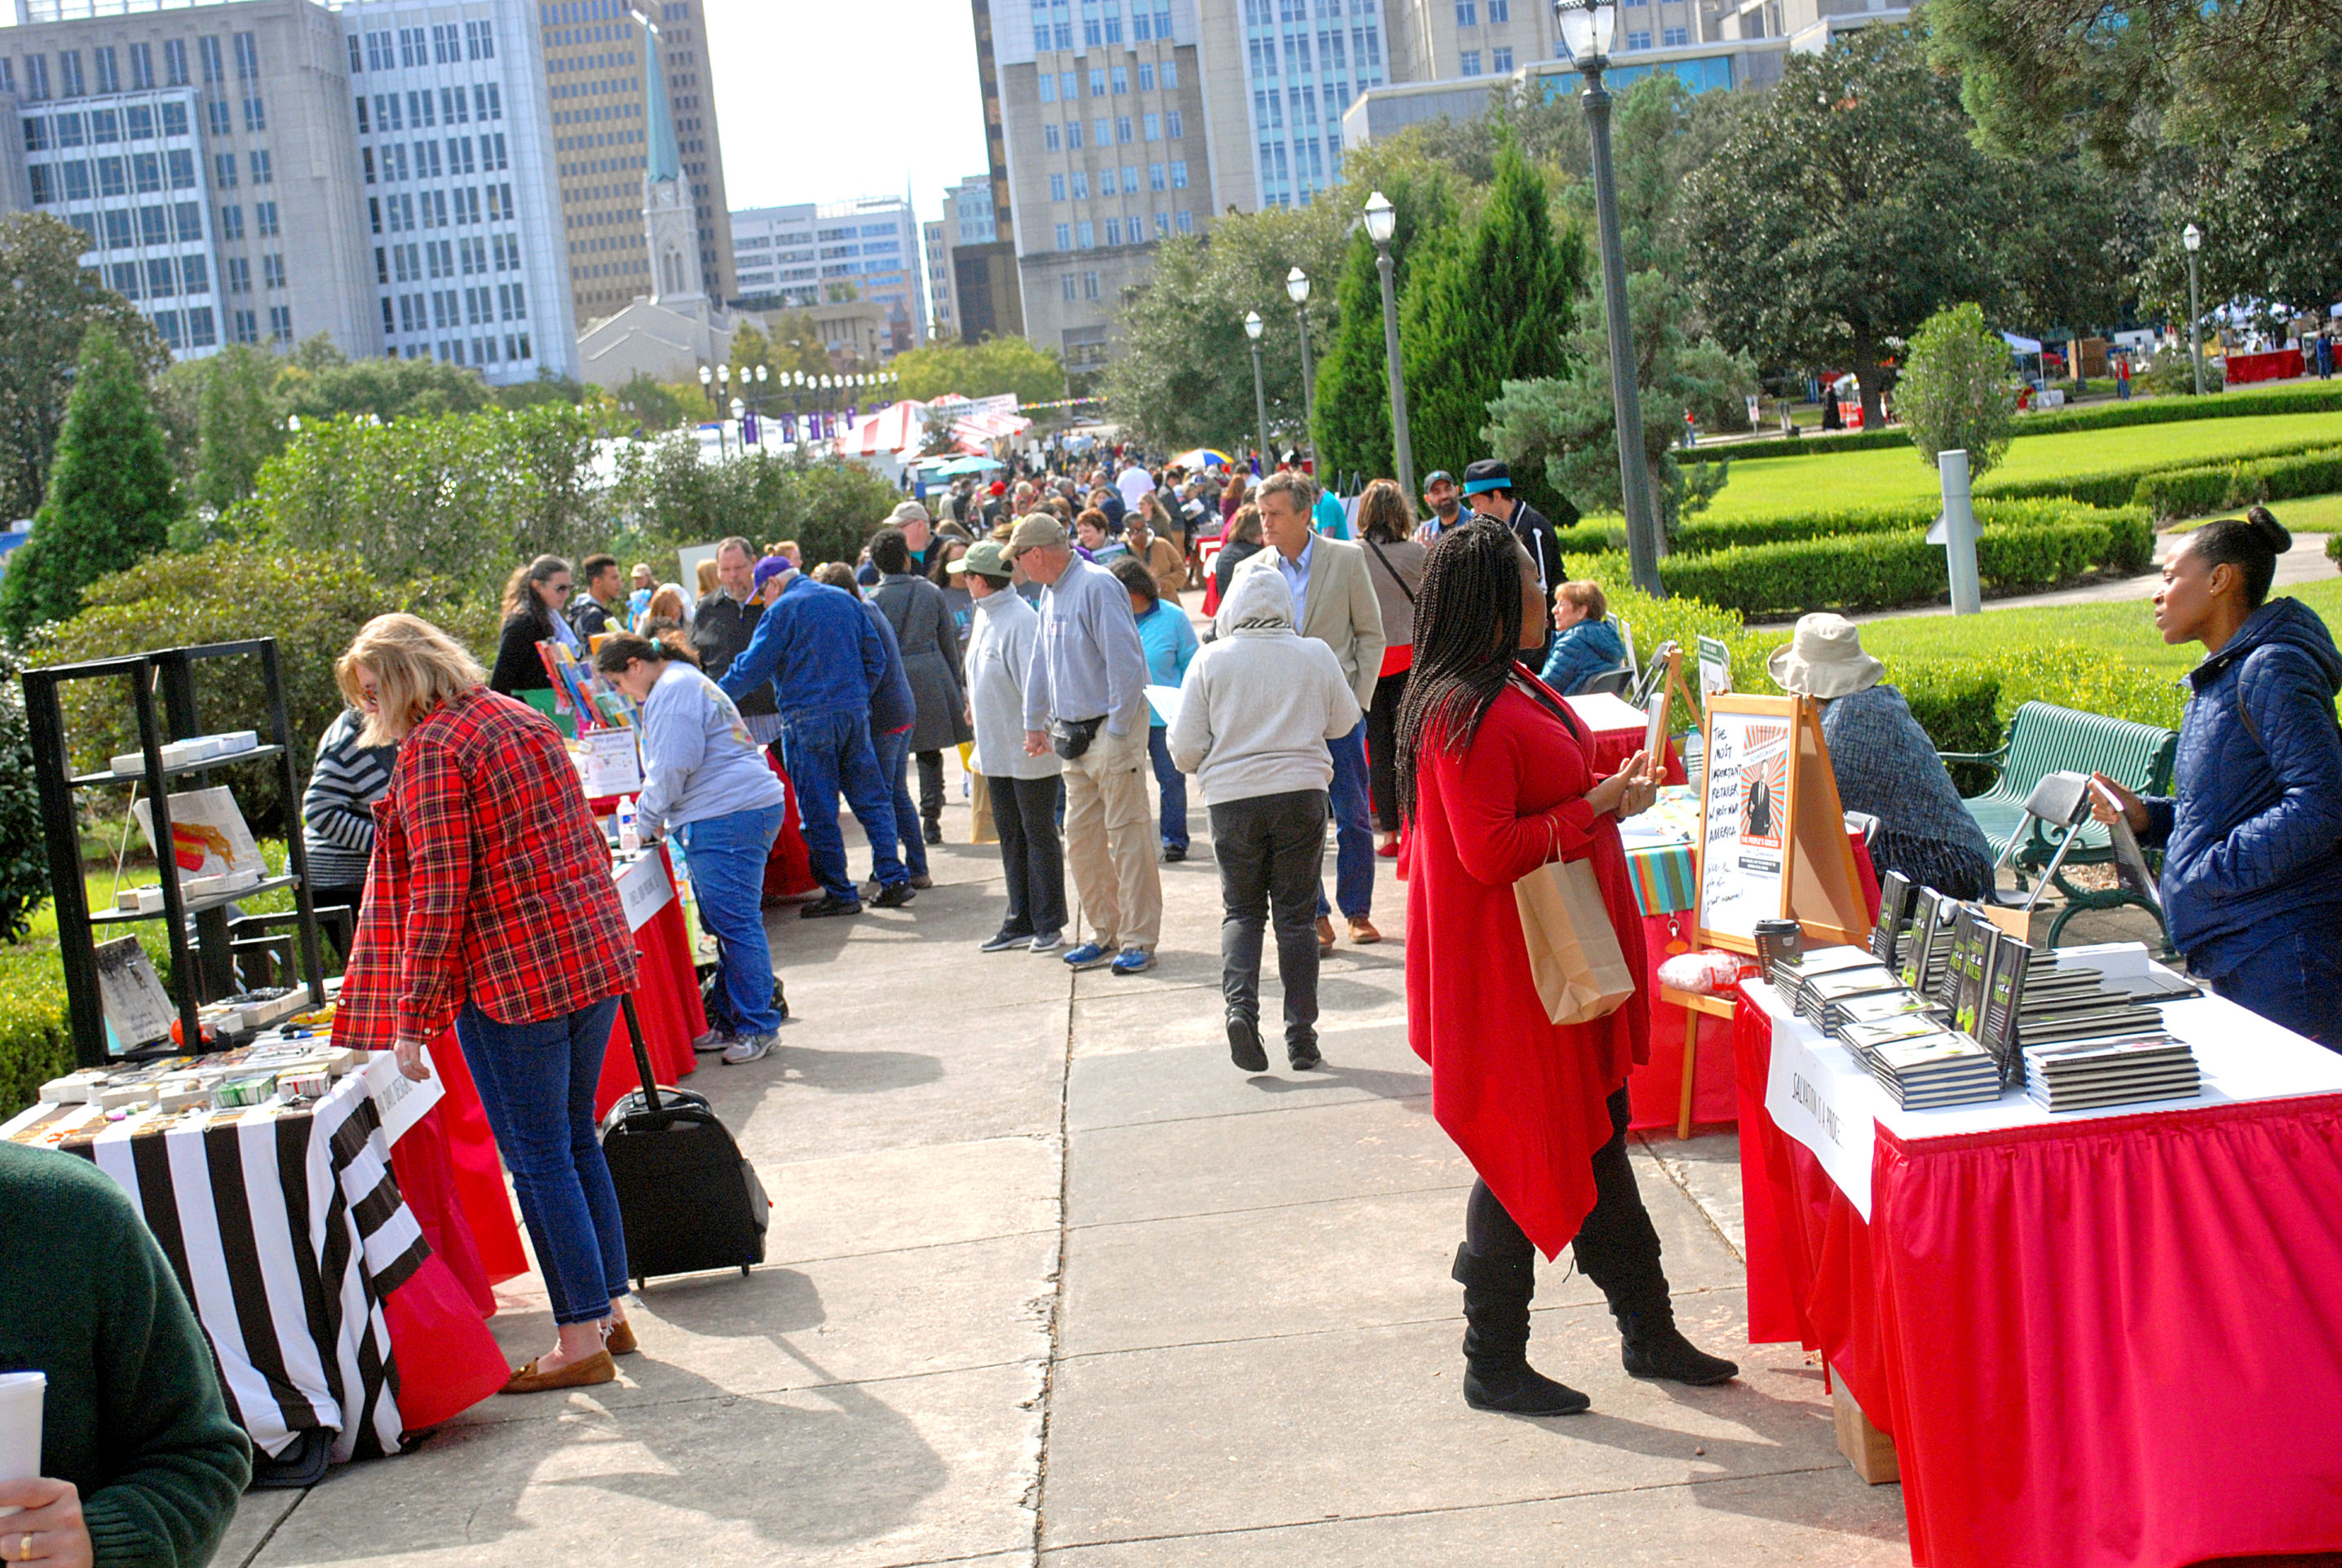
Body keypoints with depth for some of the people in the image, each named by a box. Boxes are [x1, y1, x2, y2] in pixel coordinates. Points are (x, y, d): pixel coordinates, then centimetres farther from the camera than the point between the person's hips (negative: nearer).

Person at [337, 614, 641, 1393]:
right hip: (595, 953, 9)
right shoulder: (526, 720, 14)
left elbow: (439, 891, -17)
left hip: (513, 976, -8)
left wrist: (411, 1019, -14)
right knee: (577, 1140, 17)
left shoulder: (431, 749, -12)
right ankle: (610, 1307, 24)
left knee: (539, 1159, 0)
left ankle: (582, 1337, 4)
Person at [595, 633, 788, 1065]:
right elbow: (670, 767, 33)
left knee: (734, 923, -8)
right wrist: (654, 816, 23)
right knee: (724, 922, 13)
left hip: (726, 818, -11)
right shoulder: (687, 683, 26)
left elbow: (673, 768, -14)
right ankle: (734, 1019, 18)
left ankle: (755, 1027, -5)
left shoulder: (673, 689, -8)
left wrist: (648, 820, -1)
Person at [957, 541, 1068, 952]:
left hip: (1030, 752, -9)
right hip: (996, 750, 9)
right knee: (1010, 836, 13)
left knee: (1039, 835, 1)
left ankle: (1048, 925, 10)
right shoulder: (984, 616, 11)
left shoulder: (1021, 620, -18)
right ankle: (1020, 922, 21)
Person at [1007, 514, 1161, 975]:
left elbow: (1127, 663, -19)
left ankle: (1139, 940, 0)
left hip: (1111, 731, -9)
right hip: (1075, 736, 9)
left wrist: (1117, 730, -18)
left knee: (1126, 834, -5)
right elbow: (1043, 664, 24)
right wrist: (1035, 723, 24)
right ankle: (1106, 933, 20)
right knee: (1081, 838, 10)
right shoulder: (1051, 593, 13)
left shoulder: (1097, 586, -14)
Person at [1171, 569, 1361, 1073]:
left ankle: (1240, 1006, -10)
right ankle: (1301, 1037, 8)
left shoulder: (1210, 661, -1)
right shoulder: (1316, 655, 1)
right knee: (1296, 914, 8)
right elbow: (1344, 721, 14)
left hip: (1232, 800, 0)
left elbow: (1185, 749, -1)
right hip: (1301, 793, 1)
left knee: (1241, 910, 13)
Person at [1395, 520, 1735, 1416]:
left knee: (1597, 1142, 17)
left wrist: (1615, 784, 11)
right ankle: (1493, 1367, 14)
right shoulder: (1463, 711, -21)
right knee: (1527, 1158, 0)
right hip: (1509, 971, -10)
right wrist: (1598, 805, -18)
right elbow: (1488, 852, -25)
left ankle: (1649, 1333, 29)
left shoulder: (1515, 688, 11)